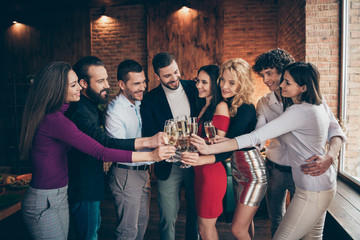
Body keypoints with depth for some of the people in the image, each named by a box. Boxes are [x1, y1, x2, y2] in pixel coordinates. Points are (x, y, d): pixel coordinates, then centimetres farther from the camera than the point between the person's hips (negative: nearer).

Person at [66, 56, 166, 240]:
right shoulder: (79, 112, -28)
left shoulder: (91, 106, 7)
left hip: (92, 185, 10)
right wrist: (147, 142, -49)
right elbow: (103, 142, -42)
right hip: (84, 190, -10)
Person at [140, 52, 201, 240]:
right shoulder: (150, 100, -7)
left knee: (196, 212, 17)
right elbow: (150, 137, -12)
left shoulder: (193, 88, 1)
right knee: (168, 219, 6)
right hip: (169, 167, -2)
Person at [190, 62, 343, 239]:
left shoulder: (299, 111, -26)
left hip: (312, 191, -10)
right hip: (325, 184, 10)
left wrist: (210, 149, -33)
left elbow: (256, 137, -32)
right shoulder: (317, 106, 4)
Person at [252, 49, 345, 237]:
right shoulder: (264, 103, 0)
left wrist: (329, 158, -30)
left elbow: (335, 131, -11)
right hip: (275, 170, 2)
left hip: (303, 172, -2)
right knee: (276, 221, 18)